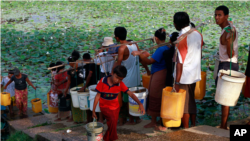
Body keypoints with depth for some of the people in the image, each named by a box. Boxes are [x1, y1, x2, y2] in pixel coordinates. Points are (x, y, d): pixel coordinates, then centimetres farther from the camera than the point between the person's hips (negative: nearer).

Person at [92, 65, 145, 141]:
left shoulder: (120, 84, -14)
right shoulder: (103, 81, -19)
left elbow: (131, 94, -20)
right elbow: (98, 96, -12)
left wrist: (140, 104, -35)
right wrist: (93, 110, -9)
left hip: (115, 107, 3)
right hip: (105, 106, -3)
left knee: (113, 125, 7)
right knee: (112, 120, -26)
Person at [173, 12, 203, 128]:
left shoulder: (182, 38, -20)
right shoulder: (198, 34, 3)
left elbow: (180, 63, -21)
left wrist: (177, 82, -17)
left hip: (184, 76, -8)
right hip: (195, 74, 8)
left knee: (183, 103, 5)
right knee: (191, 100, 19)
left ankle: (186, 129, 15)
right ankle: (193, 126, 29)